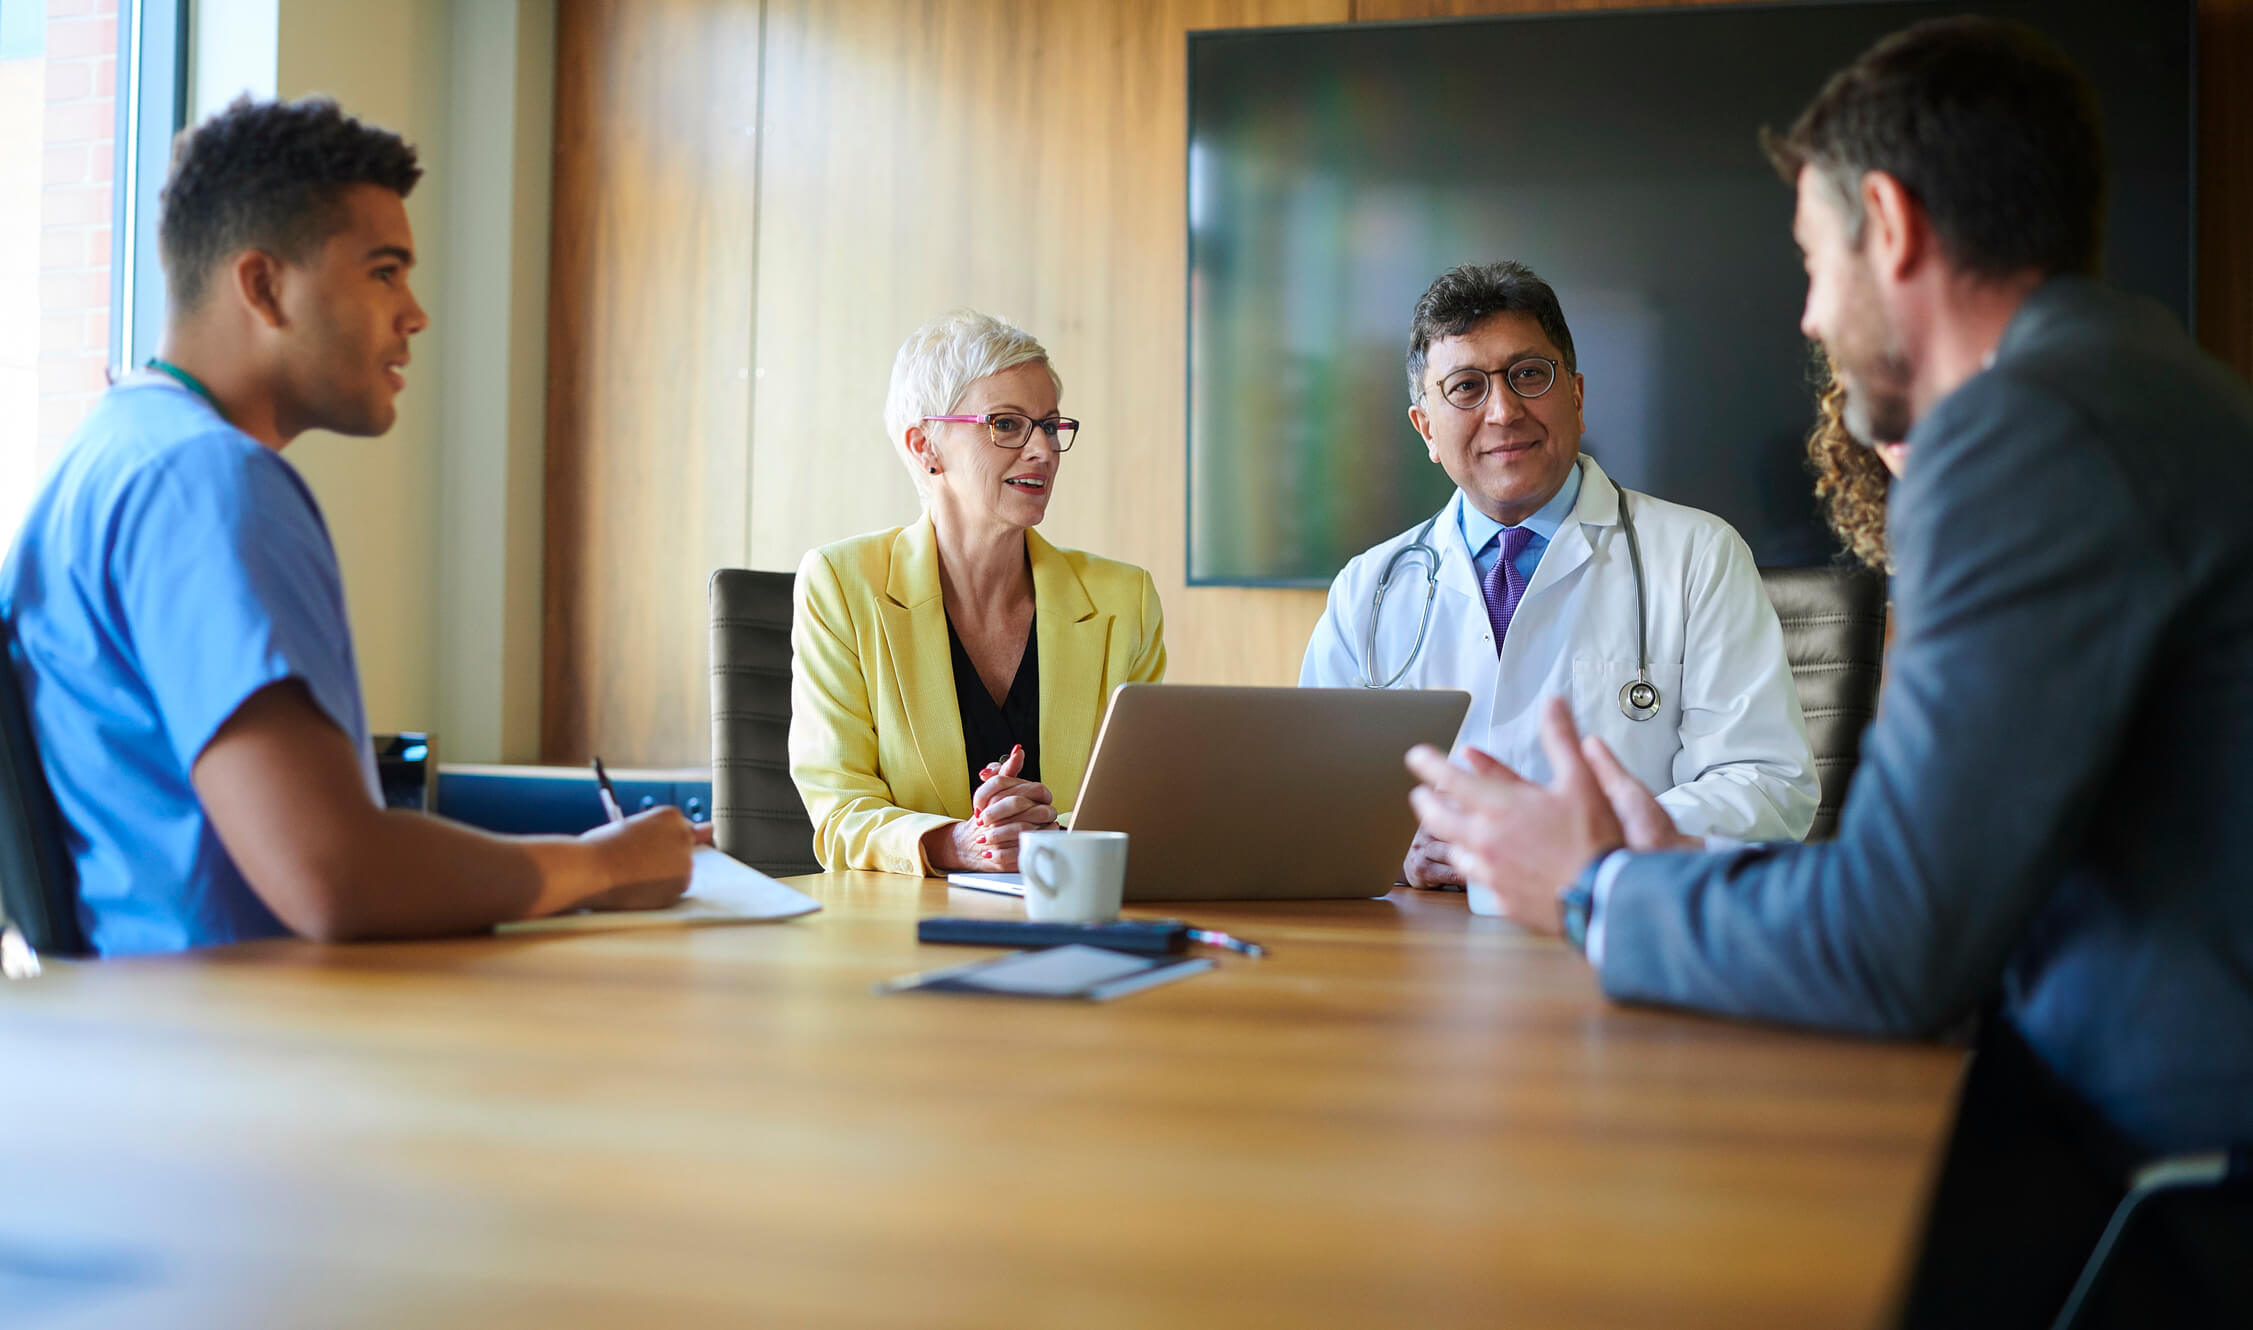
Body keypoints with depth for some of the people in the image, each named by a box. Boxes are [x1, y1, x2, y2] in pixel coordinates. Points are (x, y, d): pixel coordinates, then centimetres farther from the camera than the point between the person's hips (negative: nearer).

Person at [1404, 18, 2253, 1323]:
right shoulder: (2148, 391, 16)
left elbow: (1893, 947, -20)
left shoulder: (2034, 422, -16)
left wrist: (1602, 892, -4)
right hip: (2145, 1128, 9)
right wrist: (1681, 872, 14)